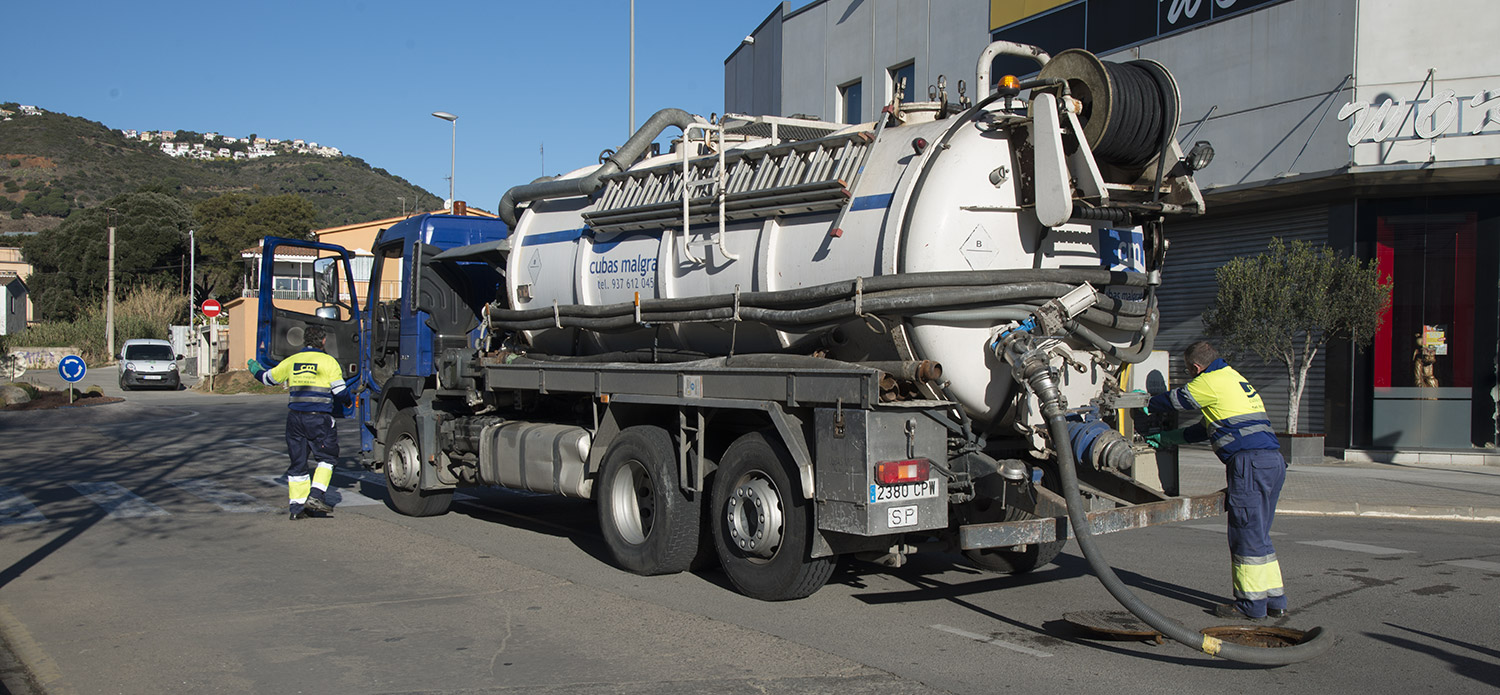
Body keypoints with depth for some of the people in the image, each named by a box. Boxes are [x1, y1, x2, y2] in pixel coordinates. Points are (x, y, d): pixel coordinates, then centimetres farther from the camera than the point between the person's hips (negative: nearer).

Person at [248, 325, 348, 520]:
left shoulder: (291, 361, 8)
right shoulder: (328, 361, -4)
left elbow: (269, 378, 21)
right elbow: (340, 392, -4)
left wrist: (254, 369, 42)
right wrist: (345, 404, 19)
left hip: (295, 417, 4)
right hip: (319, 418, -4)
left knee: (297, 461, 10)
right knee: (326, 457, 8)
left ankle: (297, 506, 11)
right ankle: (315, 496, -6)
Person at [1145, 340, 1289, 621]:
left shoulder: (1212, 382, -4)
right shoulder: (1234, 380, 26)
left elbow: (1175, 399, 5)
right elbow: (1208, 428, 31)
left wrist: (1148, 402, 26)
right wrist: (1164, 438, 34)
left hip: (1250, 463, -9)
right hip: (1273, 461, 9)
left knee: (1247, 535, -3)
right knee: (1257, 535, 15)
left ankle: (1251, 604, 2)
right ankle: (1274, 600, 17)